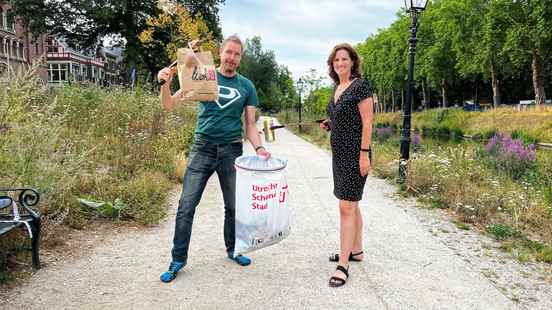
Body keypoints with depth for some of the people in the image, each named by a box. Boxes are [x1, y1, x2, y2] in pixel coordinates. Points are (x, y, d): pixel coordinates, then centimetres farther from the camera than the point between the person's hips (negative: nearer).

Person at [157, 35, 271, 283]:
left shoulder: (246, 86, 7)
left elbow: (250, 124, 8)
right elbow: (170, 105, -2)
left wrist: (259, 147, -10)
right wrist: (165, 84, -23)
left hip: (232, 151, 2)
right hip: (202, 148, -1)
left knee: (233, 206, 12)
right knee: (186, 206, -2)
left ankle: (233, 249, 33)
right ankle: (178, 259, 12)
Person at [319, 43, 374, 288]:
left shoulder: (360, 86, -10)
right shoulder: (337, 88, 14)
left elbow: (367, 122, -14)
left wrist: (364, 154, -19)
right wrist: (329, 125, 6)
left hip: (355, 153, -9)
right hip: (339, 152, 9)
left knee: (346, 207, -9)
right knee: (350, 204, 16)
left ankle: (343, 265, -3)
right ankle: (356, 251, 29)